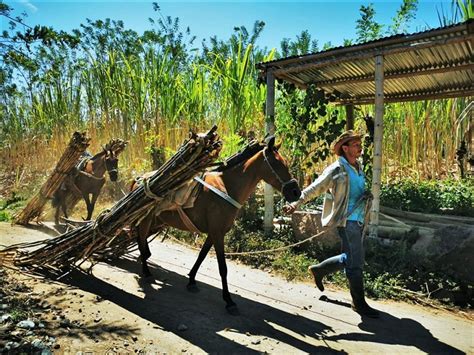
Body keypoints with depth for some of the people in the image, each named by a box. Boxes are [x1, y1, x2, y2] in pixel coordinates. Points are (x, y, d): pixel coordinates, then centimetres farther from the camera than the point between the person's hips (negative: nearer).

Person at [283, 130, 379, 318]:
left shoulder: (358, 167, 12)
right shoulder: (336, 169, -12)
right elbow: (315, 188, -15)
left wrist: (366, 195, 10)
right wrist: (297, 203, -22)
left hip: (359, 220, 9)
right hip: (347, 220, -9)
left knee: (350, 258, 18)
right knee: (356, 262, -2)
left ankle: (318, 270, 36)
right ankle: (359, 303, 14)